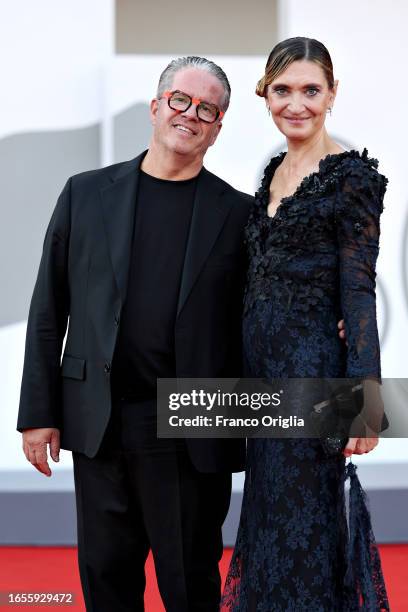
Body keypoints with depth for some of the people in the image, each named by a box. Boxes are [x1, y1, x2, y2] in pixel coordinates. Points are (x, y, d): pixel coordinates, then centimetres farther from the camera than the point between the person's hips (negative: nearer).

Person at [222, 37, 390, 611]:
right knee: (271, 511, 15)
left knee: (303, 523, 0)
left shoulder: (351, 174, -10)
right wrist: (249, 369, 17)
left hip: (311, 367, -8)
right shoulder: (276, 171, 13)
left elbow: (358, 289, -14)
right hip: (263, 361, 8)